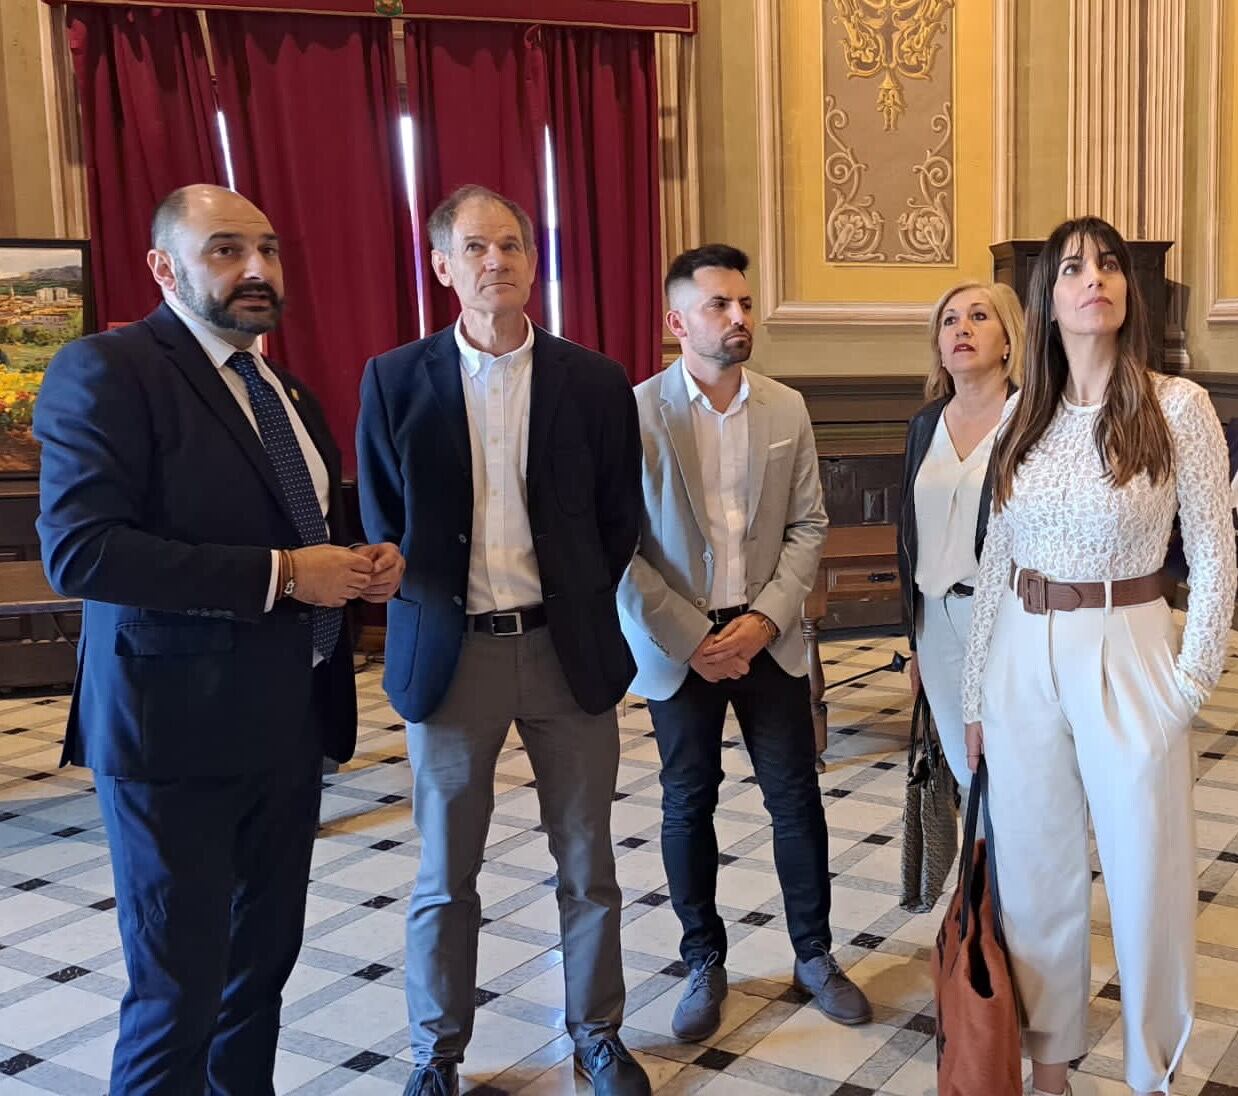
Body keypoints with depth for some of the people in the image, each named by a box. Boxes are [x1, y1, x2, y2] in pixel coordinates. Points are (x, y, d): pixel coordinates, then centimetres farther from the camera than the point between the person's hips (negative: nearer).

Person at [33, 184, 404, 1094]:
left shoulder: (282, 389, 14)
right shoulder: (108, 370, -12)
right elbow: (79, 549, -23)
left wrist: (365, 562, 0)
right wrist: (280, 574, -24)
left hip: (291, 722, 8)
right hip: (179, 729, -8)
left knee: (264, 960, 18)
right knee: (179, 990, 2)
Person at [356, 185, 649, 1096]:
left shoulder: (595, 381, 0)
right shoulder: (395, 380, -1)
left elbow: (619, 519, 7)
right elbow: (383, 523, 5)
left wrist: (575, 611, 4)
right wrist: (428, 613, 2)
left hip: (566, 649, 1)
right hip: (449, 653, 0)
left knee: (587, 863, 12)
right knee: (445, 875, 11)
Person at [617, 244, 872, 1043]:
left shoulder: (787, 409, 2)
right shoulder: (636, 412, -9)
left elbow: (808, 526, 3)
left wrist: (765, 617, -10)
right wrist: (690, 639, -13)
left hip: (767, 637, 2)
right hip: (679, 644, -2)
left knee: (797, 797, 9)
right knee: (689, 805, 10)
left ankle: (815, 955, 28)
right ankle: (705, 964, 28)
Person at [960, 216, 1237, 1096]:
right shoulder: (1023, 418, 5)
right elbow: (995, 563, 9)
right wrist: (977, 693, 9)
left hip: (1128, 658, -3)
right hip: (1024, 659, 4)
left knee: (1147, 876, 7)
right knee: (1037, 870, 13)